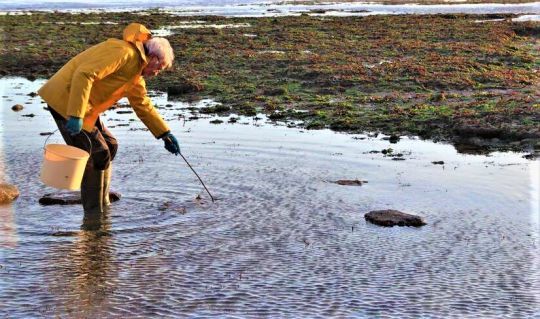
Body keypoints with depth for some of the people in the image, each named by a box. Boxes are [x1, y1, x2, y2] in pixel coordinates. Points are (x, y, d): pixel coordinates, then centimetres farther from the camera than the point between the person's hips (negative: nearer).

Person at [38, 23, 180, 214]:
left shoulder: (136, 70, 17)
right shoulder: (123, 52, -17)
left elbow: (143, 105, 27)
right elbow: (84, 74, -28)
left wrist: (165, 134, 23)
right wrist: (76, 116, -32)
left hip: (81, 106, 10)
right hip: (66, 100, -10)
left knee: (109, 147, 15)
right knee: (97, 154, -7)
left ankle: (103, 206, 25)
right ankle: (94, 213, 2)